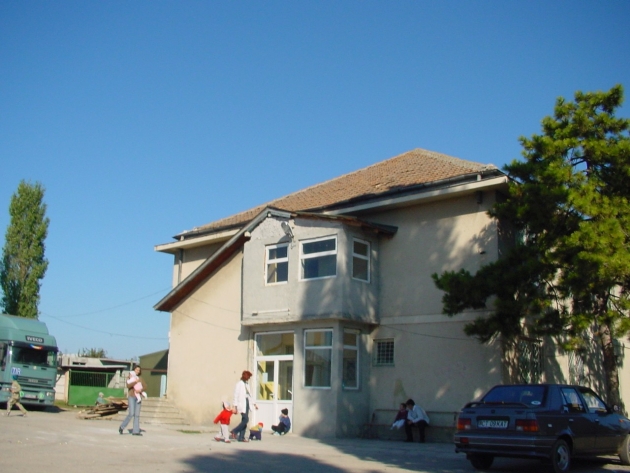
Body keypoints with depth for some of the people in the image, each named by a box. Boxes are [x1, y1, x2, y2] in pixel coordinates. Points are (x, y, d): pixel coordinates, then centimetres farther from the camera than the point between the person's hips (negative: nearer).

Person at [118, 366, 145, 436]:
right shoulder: (129, 377, 2)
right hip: (131, 397, -5)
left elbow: (144, 387, 3)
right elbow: (128, 386, -15)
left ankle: (135, 431, -2)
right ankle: (122, 427, 3)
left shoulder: (140, 379, 15)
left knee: (137, 414, -1)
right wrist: (136, 382, -21)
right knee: (131, 414, -15)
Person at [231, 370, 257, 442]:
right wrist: (235, 407, -15)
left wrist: (254, 404, 20)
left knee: (244, 420, 5)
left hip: (247, 404, 8)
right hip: (242, 404, -8)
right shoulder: (239, 384, -7)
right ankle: (234, 432, -3)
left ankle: (241, 437, 7)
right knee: (246, 419, -16)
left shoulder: (246, 385, 16)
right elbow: (236, 396, -10)